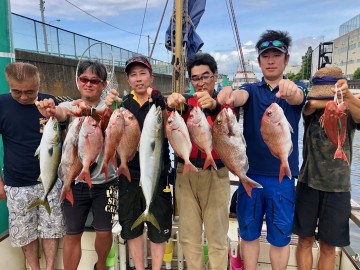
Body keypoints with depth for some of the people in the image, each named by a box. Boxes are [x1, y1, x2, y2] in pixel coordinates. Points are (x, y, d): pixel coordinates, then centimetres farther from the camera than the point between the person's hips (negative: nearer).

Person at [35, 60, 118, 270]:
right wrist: (50, 110, -47)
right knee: (73, 234, 11)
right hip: (74, 182, 1)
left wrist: (90, 111, -49)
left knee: (104, 232, 8)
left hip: (104, 182, -1)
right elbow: (61, 113, -23)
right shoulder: (69, 106, 1)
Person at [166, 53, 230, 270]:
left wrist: (214, 106, -40)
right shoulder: (185, 102, 7)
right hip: (185, 174, 2)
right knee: (188, 235, 11)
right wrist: (172, 105, -34)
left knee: (217, 236, 6)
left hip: (216, 175, -2)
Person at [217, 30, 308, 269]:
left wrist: (291, 90, -47)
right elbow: (241, 96, -19)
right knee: (249, 234, 13)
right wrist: (229, 95, -44)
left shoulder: (296, 88, 3)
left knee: (280, 237, 11)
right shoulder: (252, 90, 5)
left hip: (282, 176, -1)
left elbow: (297, 98, -22)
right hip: (250, 173, 1)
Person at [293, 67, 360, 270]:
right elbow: (312, 103, -25)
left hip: (337, 189, 0)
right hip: (308, 184, 1)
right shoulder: (311, 113, -1)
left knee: (328, 246, 11)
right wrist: (339, 101, -18)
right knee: (305, 240, 9)